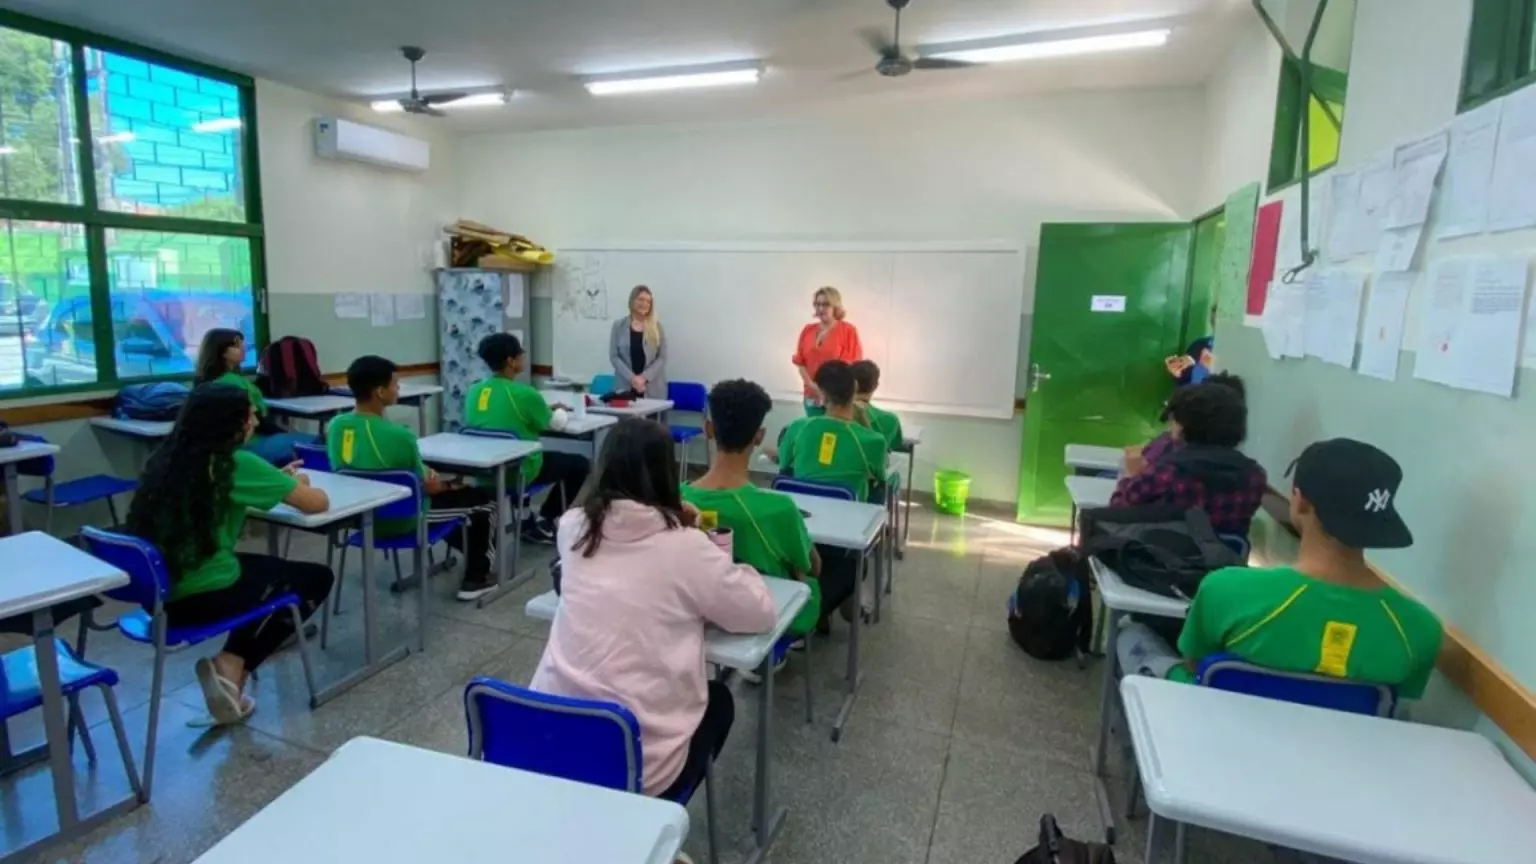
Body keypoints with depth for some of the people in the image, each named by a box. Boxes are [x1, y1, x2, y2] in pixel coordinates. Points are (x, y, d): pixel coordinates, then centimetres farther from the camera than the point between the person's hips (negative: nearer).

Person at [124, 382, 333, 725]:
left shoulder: (169, 458, 6)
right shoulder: (237, 463, -14)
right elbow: (318, 503, -7)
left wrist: (278, 481, 21)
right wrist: (297, 486, 14)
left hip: (161, 593, 8)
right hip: (207, 597, -8)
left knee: (264, 567, 31)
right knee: (317, 578, 12)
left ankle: (228, 663, 21)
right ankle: (232, 665, 3)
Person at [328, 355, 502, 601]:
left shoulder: (335, 426, -6)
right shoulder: (399, 436, -29)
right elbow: (426, 487, -15)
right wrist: (448, 485, 8)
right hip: (402, 520, -8)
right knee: (486, 498, 7)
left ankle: (469, 549, 45)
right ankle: (476, 579, 19)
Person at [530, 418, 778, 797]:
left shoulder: (573, 526, -1)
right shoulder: (685, 546, -14)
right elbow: (762, 614, -2)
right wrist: (728, 569, 13)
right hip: (641, 757, -5)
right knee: (718, 699, 27)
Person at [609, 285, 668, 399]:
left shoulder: (656, 326, 7)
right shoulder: (619, 325, 7)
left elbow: (662, 357, 2)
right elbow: (614, 356, 2)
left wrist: (644, 377, -11)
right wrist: (631, 378, -10)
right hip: (625, 387, 0)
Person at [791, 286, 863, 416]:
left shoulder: (848, 331, -3)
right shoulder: (807, 330, 10)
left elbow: (852, 364, -7)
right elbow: (800, 362, 10)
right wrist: (811, 384, -6)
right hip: (812, 396, 4)